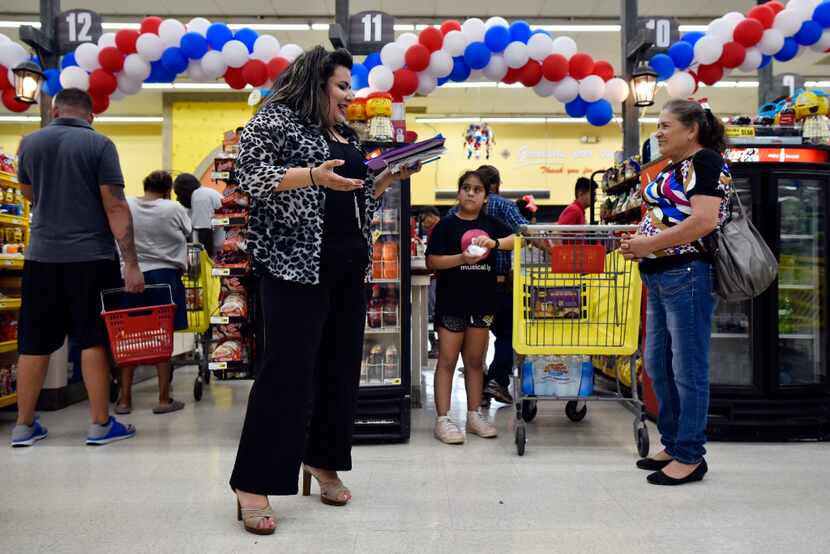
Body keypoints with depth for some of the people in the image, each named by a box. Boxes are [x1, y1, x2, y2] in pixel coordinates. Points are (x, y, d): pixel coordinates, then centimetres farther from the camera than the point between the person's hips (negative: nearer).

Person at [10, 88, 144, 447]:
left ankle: (24, 426, 18)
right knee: (94, 340, 3)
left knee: (34, 342, 11)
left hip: (42, 256, 4)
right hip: (91, 257, -3)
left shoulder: (29, 142, 7)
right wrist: (131, 263, -13)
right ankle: (100, 425, 8)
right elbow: (116, 207, -13)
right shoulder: (99, 145, -6)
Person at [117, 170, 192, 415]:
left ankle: (125, 399, 14)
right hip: (164, 275, -2)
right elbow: (187, 234, 10)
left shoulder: (126, 206, 2)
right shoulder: (174, 209, -3)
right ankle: (164, 399, 9)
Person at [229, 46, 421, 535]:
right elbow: (252, 176, -13)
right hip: (296, 261, -8)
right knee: (287, 370, -10)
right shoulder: (275, 119, 0)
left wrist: (392, 176, 10)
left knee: (341, 365, 8)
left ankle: (323, 462, 22)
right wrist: (314, 176, -23)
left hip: (349, 265, 8)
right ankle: (253, 484, -2)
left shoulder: (346, 135, 22)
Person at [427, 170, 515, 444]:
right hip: (452, 301, -4)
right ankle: (443, 419, 4)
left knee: (475, 361, 13)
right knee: (447, 360, 1)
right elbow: (432, 261, -8)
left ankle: (474, 415, 23)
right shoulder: (447, 224, -3)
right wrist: (462, 258, -22)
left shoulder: (491, 224, 7)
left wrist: (495, 243, -22)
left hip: (483, 301, 4)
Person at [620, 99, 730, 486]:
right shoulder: (672, 169, 20)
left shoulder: (705, 161, -8)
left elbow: (704, 221, -20)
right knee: (658, 366, 13)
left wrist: (649, 244, -16)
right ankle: (673, 445, 25)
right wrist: (638, 241, 6)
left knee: (687, 369, -2)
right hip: (660, 278, 10)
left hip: (688, 275, -10)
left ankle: (690, 457, 9)